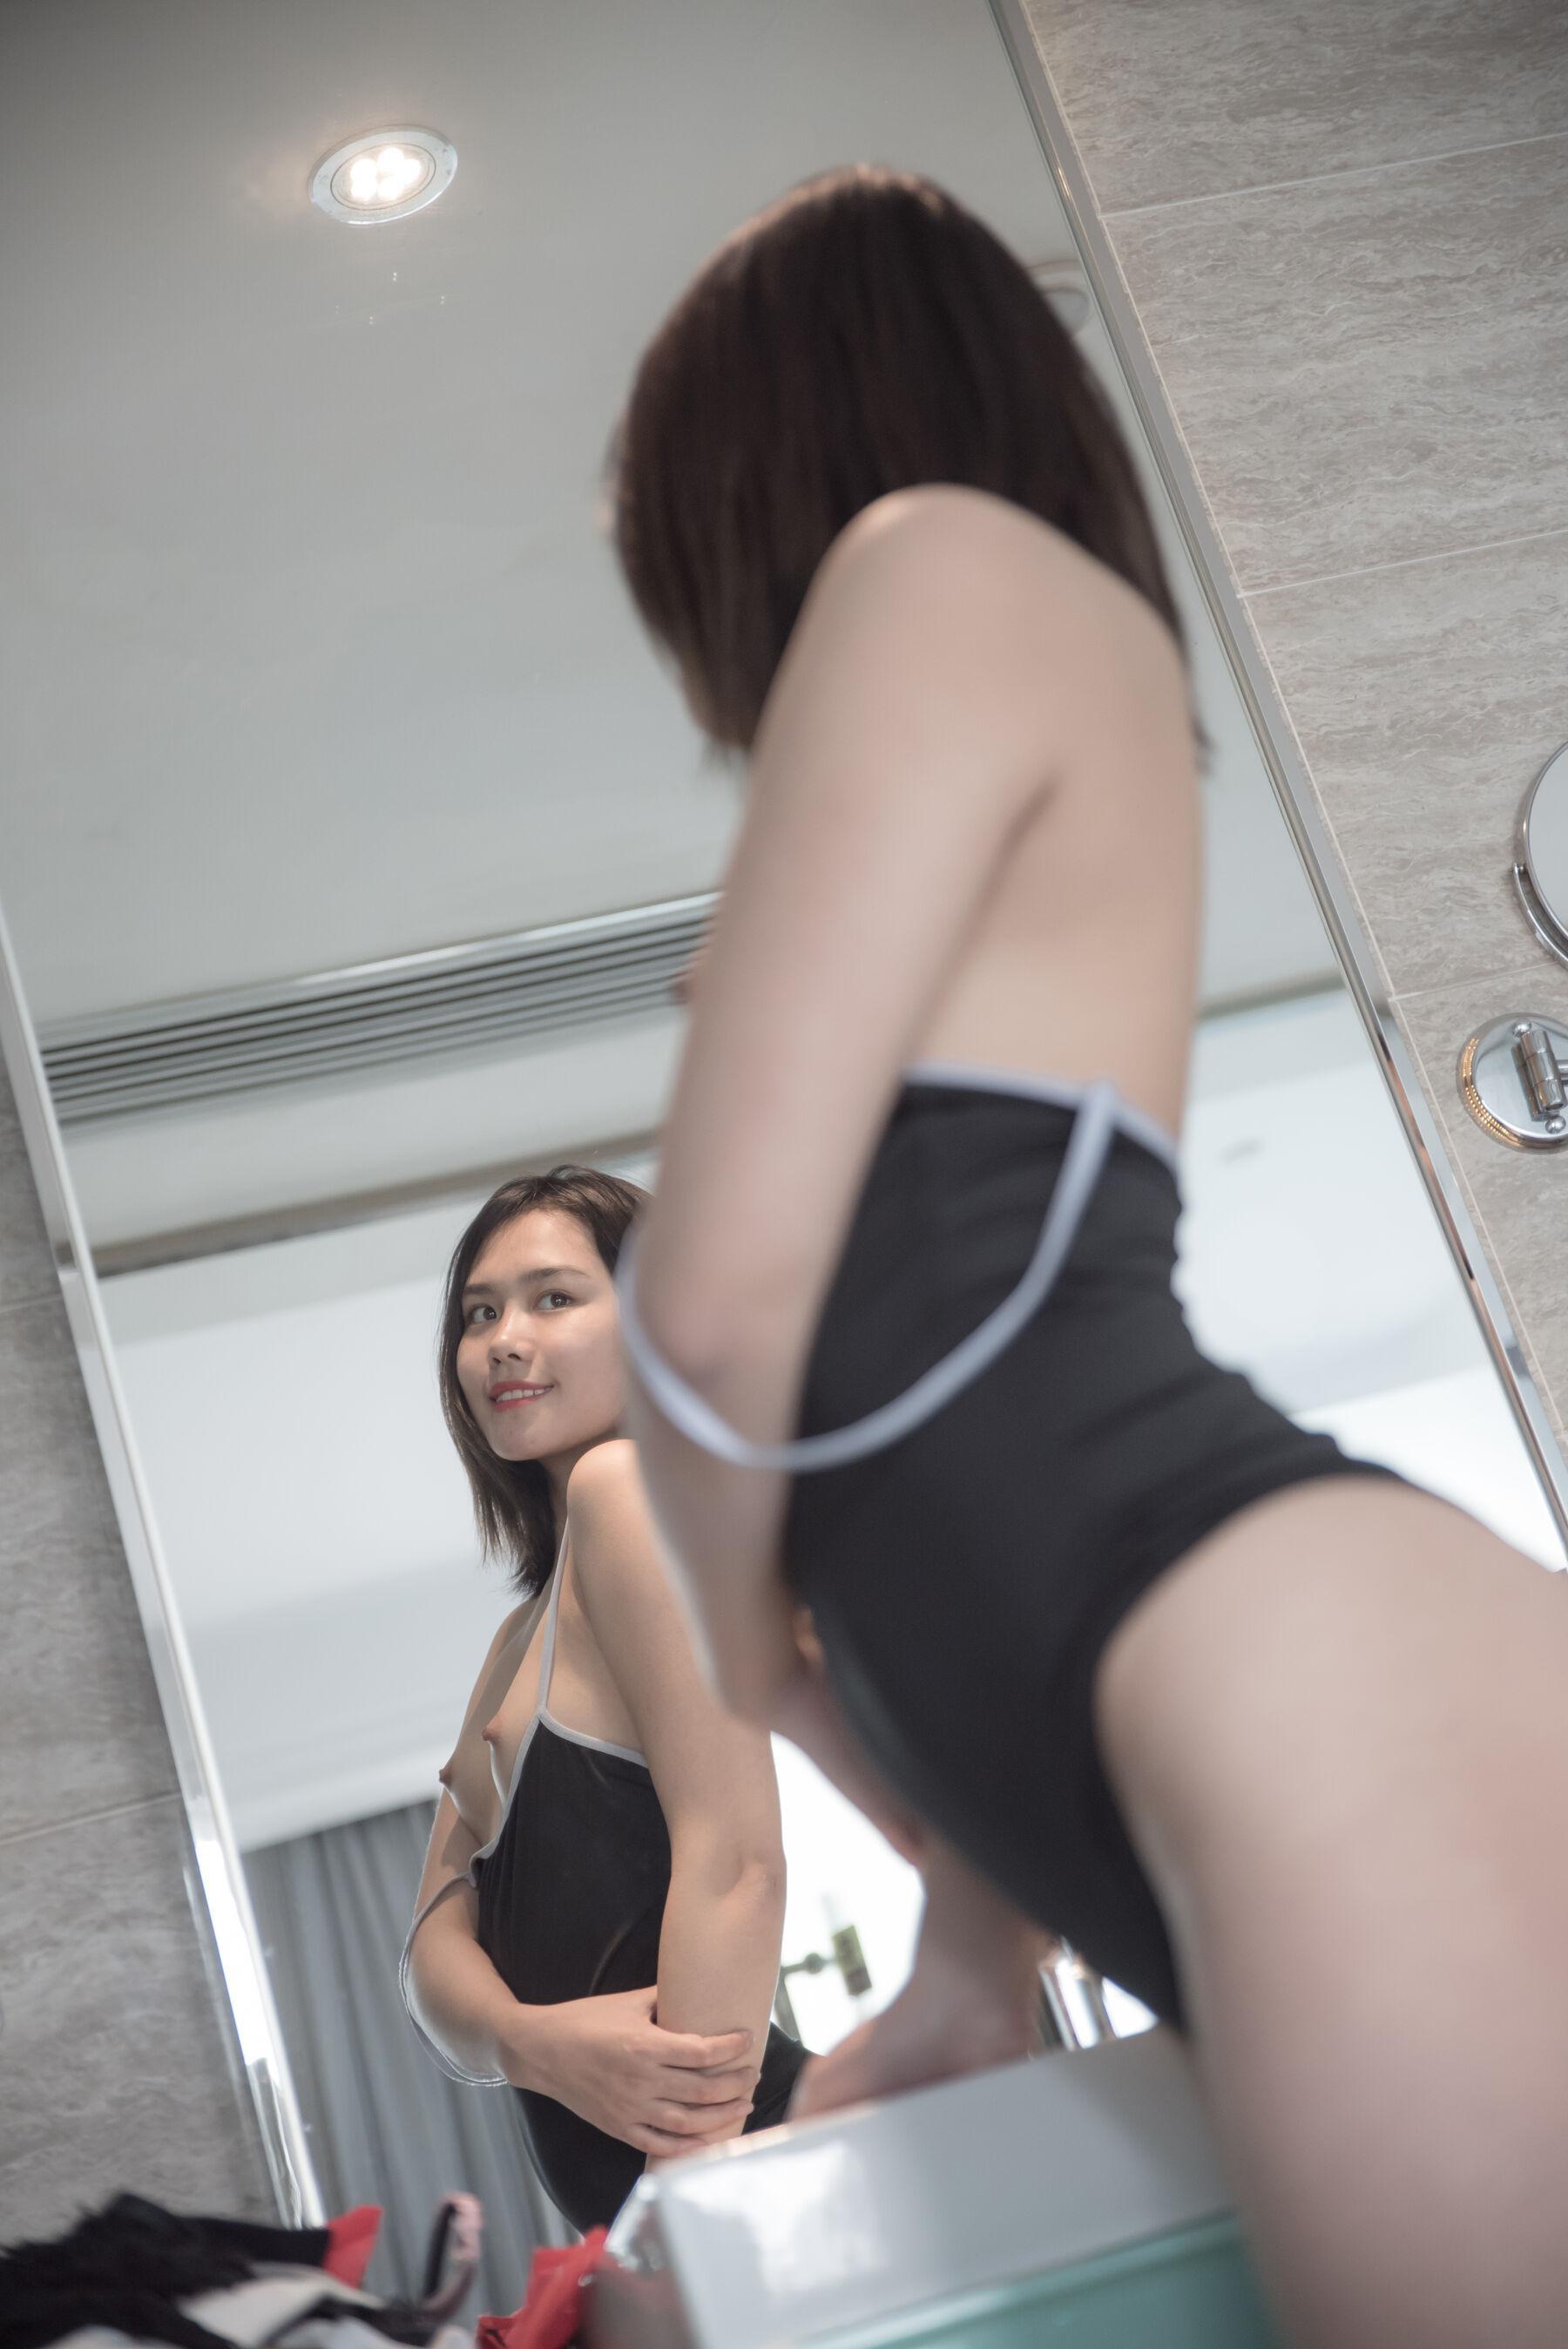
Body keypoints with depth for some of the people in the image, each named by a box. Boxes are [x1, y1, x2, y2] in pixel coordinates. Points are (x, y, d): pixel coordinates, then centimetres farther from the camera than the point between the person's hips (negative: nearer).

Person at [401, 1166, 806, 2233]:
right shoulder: (524, 1637, 21)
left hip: (757, 2170, -8)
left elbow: (735, 1859, -16)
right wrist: (534, 2043, -11)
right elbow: (439, 1943, 11)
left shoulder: (627, 1479, -6)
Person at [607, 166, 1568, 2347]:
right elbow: (985, 1423, 26)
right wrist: (974, 1960, 27)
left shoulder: (957, 565, 2)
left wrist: (749, 1651, 13)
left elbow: (722, 1290, -6)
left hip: (1357, 1769, -9)